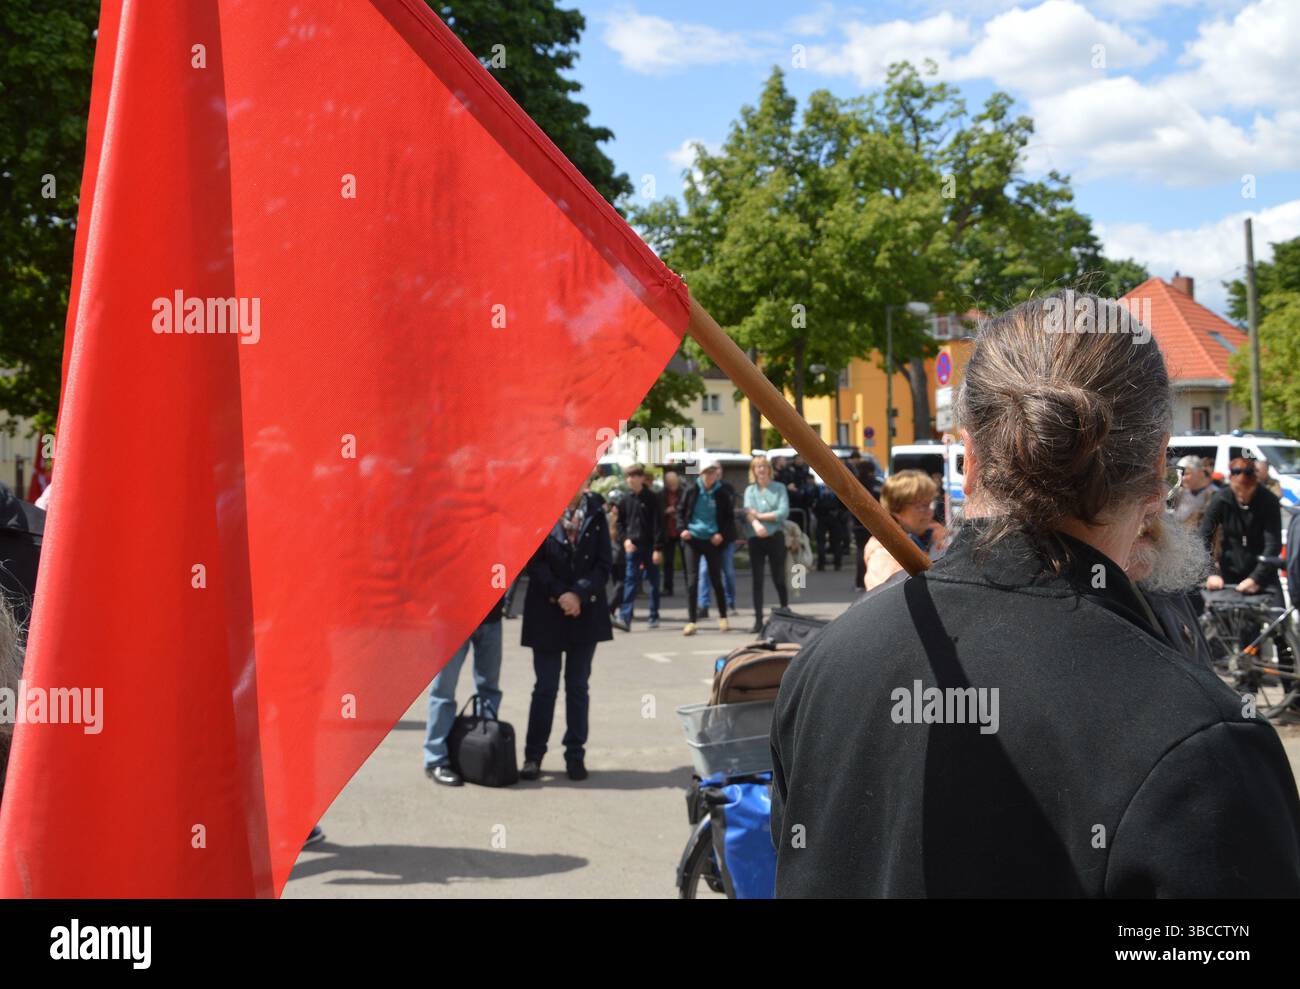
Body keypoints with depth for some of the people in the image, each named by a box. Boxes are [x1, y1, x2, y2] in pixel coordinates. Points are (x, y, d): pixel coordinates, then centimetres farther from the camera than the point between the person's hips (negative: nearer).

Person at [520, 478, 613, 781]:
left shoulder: (595, 515, 3)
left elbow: (604, 563, 0)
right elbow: (534, 562, -7)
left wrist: (579, 595, -12)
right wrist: (560, 594, -14)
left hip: (586, 612, 2)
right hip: (546, 611, -2)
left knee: (578, 686, 8)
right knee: (545, 686, 2)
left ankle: (575, 754, 17)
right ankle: (533, 754, 12)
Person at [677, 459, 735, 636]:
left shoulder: (722, 494, -2)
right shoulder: (692, 491, -1)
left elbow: (730, 517, 6)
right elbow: (681, 511, 9)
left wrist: (722, 534, -8)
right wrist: (683, 528, -6)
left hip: (713, 541, 0)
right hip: (693, 539, 0)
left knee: (716, 580, 8)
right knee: (692, 580, -4)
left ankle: (723, 617, 23)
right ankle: (691, 621, -3)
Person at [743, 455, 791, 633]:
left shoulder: (779, 488, 4)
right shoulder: (750, 490, 9)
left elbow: (783, 511, -8)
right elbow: (748, 511, -7)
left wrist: (760, 515, -10)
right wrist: (756, 524, -27)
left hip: (775, 537, -2)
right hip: (755, 538, 2)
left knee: (779, 578, 3)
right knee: (757, 580, 1)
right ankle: (758, 619, 3)